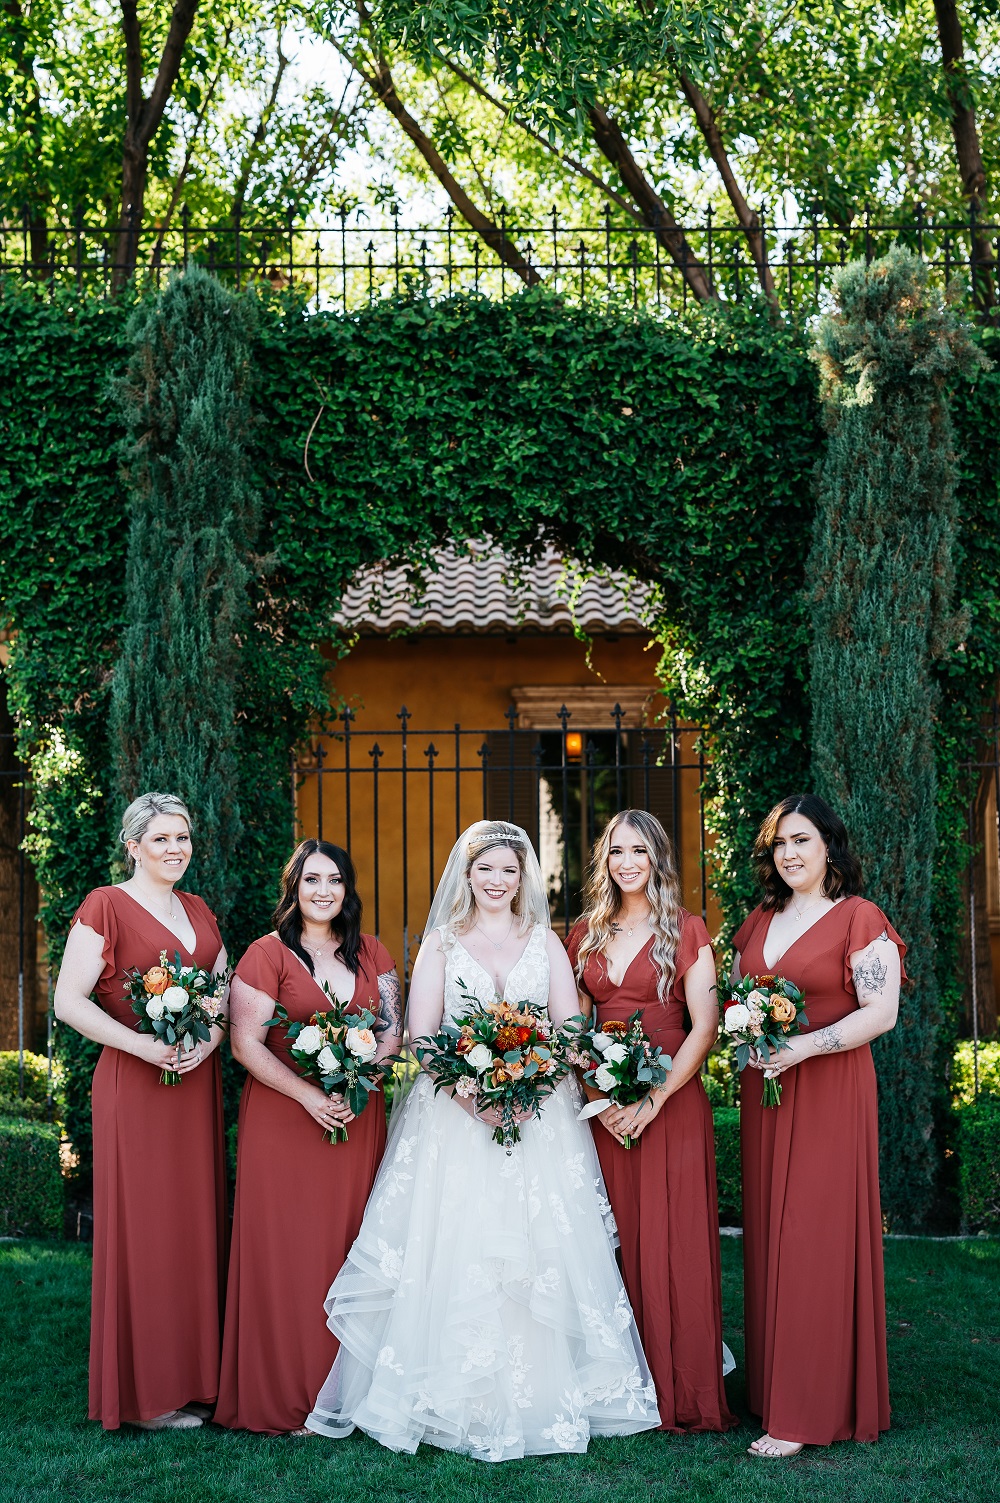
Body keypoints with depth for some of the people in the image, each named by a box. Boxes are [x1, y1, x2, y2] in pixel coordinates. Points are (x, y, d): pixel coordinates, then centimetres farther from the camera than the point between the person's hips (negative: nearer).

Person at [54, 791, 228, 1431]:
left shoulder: (198, 911, 15)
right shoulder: (106, 907, -5)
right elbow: (70, 1001, -10)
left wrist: (211, 1037, -4)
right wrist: (140, 1044, -20)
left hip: (198, 1084, 6)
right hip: (134, 1085, -6)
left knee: (197, 1225, 8)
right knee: (143, 1229, -2)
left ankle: (197, 1377, 17)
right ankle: (144, 1394, 5)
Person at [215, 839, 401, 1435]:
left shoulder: (372, 955, 13)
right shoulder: (268, 955, -1)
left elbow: (393, 1029, 12)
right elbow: (246, 1043, -7)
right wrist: (309, 1095, -18)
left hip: (358, 1116, 4)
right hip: (284, 1118, -4)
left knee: (349, 1246, 4)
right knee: (286, 1249, -4)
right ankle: (285, 1396, 3)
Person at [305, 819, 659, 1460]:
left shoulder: (545, 942, 11)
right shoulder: (442, 943, 8)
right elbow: (422, 1038, -1)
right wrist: (472, 1092, -16)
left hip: (538, 1115, 1)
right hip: (456, 1114, -1)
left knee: (540, 1256, -3)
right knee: (453, 1257, -6)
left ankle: (543, 1400, 5)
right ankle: (456, 1402, 1)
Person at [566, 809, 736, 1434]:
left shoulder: (686, 931, 0)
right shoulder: (586, 935, 12)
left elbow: (705, 1027, -6)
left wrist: (654, 1100, -14)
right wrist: (594, 1094, -5)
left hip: (671, 1103, -4)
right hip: (602, 1109, 4)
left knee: (673, 1244, -3)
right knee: (615, 1245, 4)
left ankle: (682, 1394, 4)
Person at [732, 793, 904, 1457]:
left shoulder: (860, 920, -6)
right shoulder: (760, 921, 14)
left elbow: (881, 1011, -13)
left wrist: (803, 1046, -21)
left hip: (829, 1093, -6)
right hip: (764, 1089, 6)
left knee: (816, 1239, -6)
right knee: (769, 1236, 6)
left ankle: (806, 1415, -3)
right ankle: (773, 1386, 13)